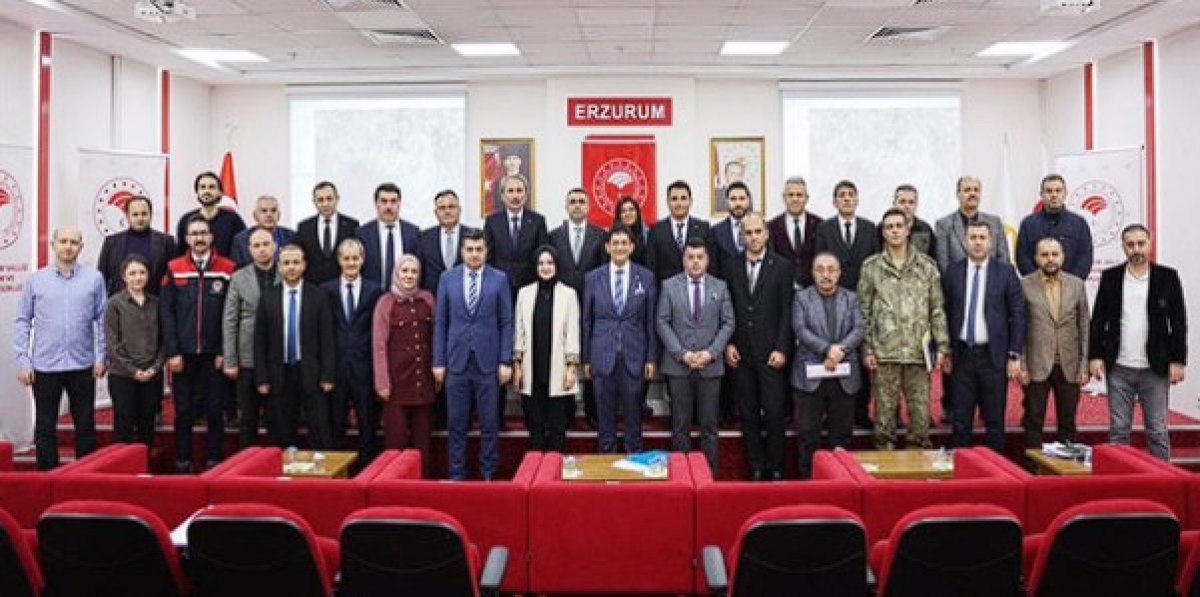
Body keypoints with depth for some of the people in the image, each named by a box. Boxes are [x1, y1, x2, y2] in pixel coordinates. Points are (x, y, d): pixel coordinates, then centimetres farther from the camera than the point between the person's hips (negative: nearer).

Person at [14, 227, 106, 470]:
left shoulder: (94, 279, 1)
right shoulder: (36, 280, 3)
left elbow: (102, 320, 3)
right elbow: (22, 322, 5)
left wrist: (101, 357, -2)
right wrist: (22, 362, -1)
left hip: (82, 365, 0)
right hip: (45, 367, 0)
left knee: (86, 425, 7)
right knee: (45, 427, 7)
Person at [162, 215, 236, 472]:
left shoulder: (227, 269, 1)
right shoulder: (174, 269, 4)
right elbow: (166, 313, 1)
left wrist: (224, 352, -6)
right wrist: (172, 352, -5)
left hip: (214, 355, -1)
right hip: (183, 355, 1)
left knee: (214, 410, 5)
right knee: (183, 411, 7)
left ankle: (214, 461, 14)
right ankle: (182, 463, 17)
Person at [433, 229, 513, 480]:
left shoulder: (500, 279, 0)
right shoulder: (447, 278, 5)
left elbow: (506, 323, 2)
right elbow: (440, 322, 6)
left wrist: (505, 361, -4)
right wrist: (438, 362, 2)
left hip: (488, 362, -1)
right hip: (456, 361, 1)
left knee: (489, 424, 5)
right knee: (456, 424, 7)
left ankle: (488, 475, 18)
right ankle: (456, 475, 18)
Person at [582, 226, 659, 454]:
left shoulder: (646, 277, 1)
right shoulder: (592, 278, 3)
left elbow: (651, 321, 3)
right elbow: (586, 321, 6)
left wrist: (651, 358, 0)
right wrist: (585, 358, 5)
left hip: (634, 356, 0)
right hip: (602, 355, 0)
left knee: (633, 412, 7)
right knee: (605, 413, 8)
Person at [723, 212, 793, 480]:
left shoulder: (782, 267, 2)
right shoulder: (732, 268, 8)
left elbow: (787, 312, -2)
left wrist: (781, 349, -8)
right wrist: (729, 343, 1)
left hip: (771, 352, -2)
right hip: (741, 353, 2)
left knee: (774, 412, -1)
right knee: (748, 413, 6)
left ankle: (775, 467, 12)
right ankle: (755, 466, 16)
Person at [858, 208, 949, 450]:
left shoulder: (927, 266, 8)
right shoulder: (871, 266, 5)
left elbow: (937, 309, 7)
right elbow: (864, 311, 4)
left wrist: (942, 346, 1)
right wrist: (867, 349, -2)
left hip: (919, 351, 1)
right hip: (884, 352, -1)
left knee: (921, 411, 4)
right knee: (884, 411, 4)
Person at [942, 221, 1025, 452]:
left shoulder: (1006, 273, 1)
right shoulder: (952, 273, 6)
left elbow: (1017, 315, -1)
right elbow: (945, 314, 7)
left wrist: (1015, 355, -6)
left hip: (994, 356, -1)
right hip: (962, 355, 1)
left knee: (994, 421, 6)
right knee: (960, 420, 5)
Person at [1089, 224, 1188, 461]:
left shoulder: (1167, 277, 2)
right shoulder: (1110, 277, 5)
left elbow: (1178, 322, 1)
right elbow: (1098, 320, 5)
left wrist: (1177, 361, -4)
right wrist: (1095, 356, -2)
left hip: (1155, 369, -1)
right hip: (1119, 368, 1)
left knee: (1157, 431, 6)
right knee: (1118, 431, 7)